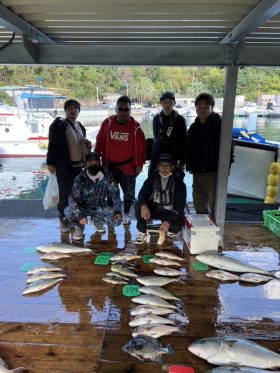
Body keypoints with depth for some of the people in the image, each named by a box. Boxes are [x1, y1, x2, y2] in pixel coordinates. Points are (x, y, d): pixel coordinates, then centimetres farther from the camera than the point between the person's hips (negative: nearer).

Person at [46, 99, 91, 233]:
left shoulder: (80, 126, 14)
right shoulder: (58, 125, -7)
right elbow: (52, 145, -9)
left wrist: (87, 146, 6)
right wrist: (51, 163, -12)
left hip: (78, 165, 7)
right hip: (64, 166, -7)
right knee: (65, 194, -3)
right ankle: (63, 219, 11)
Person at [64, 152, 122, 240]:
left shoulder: (107, 176, -16)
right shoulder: (80, 178, -20)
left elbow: (114, 193, -7)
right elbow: (72, 198, -24)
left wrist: (117, 210, -15)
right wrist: (79, 215, -37)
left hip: (100, 207, 2)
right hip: (83, 207, -2)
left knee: (117, 220, -18)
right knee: (68, 211, -32)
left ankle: (97, 219, 15)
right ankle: (79, 227, 4)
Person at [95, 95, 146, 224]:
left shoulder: (135, 127, -11)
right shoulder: (107, 123, -6)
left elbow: (141, 148, -7)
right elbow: (100, 142, 1)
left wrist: (139, 164, -10)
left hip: (128, 166, -1)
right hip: (110, 166, 1)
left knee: (129, 193, 11)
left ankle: (126, 213, 33)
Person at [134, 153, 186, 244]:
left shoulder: (179, 183, -14)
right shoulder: (152, 178, -5)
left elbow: (180, 206, -17)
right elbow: (142, 194, -7)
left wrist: (169, 221, -30)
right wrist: (144, 205, -32)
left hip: (170, 212, -2)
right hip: (154, 209, 2)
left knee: (176, 227, -31)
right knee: (139, 207, -25)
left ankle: (170, 229, 9)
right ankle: (142, 233, -4)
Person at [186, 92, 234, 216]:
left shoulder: (220, 124, -6)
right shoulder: (194, 127, 11)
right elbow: (189, 148, 17)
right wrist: (189, 166, 9)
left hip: (214, 172, -6)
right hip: (197, 172, 6)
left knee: (215, 204, -2)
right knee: (199, 203, 14)